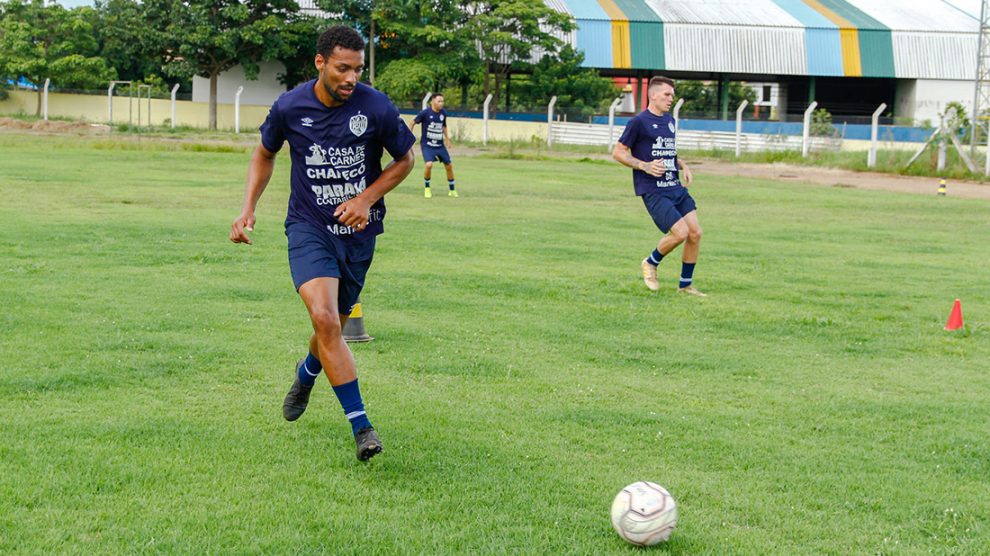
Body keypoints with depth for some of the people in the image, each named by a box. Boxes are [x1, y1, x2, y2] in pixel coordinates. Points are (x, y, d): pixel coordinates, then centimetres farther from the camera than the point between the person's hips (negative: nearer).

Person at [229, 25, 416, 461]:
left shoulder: (377, 108, -12)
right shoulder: (289, 107, -9)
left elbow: (405, 160, 4)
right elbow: (265, 154, 12)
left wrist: (366, 199, -10)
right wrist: (248, 209, 1)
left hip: (357, 231, 1)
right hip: (308, 227, -1)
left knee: (333, 326, 13)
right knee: (324, 319, -23)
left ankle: (306, 374, 51)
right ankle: (361, 426, -19)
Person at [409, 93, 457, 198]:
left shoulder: (443, 113, 0)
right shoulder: (425, 113, -14)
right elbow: (413, 123, -2)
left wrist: (447, 138, 17)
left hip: (440, 145, 5)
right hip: (427, 145, -5)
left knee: (449, 165, 5)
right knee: (429, 164, -24)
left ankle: (452, 190, 25)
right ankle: (427, 188, 1)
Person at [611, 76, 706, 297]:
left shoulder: (669, 120, 16)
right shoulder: (639, 122, -7)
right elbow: (618, 152, -6)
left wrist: (683, 166, 11)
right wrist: (645, 166, -17)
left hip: (676, 187, 8)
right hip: (654, 191, -8)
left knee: (695, 233, -1)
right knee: (680, 232, -18)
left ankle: (685, 285, 13)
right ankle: (650, 264, 10)